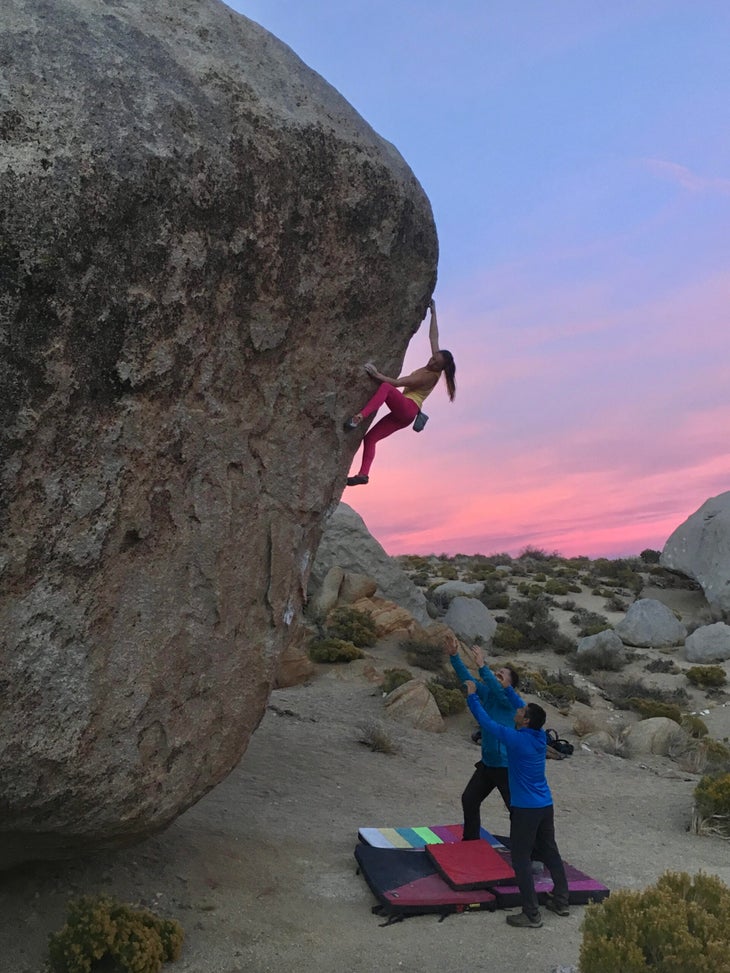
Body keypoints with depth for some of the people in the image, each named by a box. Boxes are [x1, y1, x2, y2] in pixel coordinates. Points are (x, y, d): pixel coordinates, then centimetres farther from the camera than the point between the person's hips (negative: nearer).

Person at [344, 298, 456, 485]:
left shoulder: (431, 376, -12)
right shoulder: (431, 368, 11)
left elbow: (400, 382, -20)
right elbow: (433, 337, 20)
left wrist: (379, 376, -26)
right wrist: (433, 313, 24)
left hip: (408, 408, -9)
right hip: (403, 415, 9)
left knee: (386, 387, -35)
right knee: (370, 438, -2)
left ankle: (359, 417, -50)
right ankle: (363, 474, -11)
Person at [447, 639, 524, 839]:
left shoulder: (513, 701, -19)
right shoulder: (487, 693, 1)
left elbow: (498, 690, -38)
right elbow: (467, 678, -5)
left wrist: (482, 666, -48)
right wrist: (454, 657, -19)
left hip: (507, 767, -8)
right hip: (487, 763, 8)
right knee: (469, 800, 18)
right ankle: (470, 841, 34)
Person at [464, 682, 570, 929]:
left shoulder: (516, 739, -19)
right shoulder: (540, 737, 1)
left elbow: (486, 721, -12)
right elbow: (528, 713, 19)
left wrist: (472, 696, -1)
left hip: (525, 810, -8)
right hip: (546, 806, 8)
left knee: (521, 861, 0)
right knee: (550, 853, 18)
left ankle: (531, 915, 1)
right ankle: (561, 902, 29)